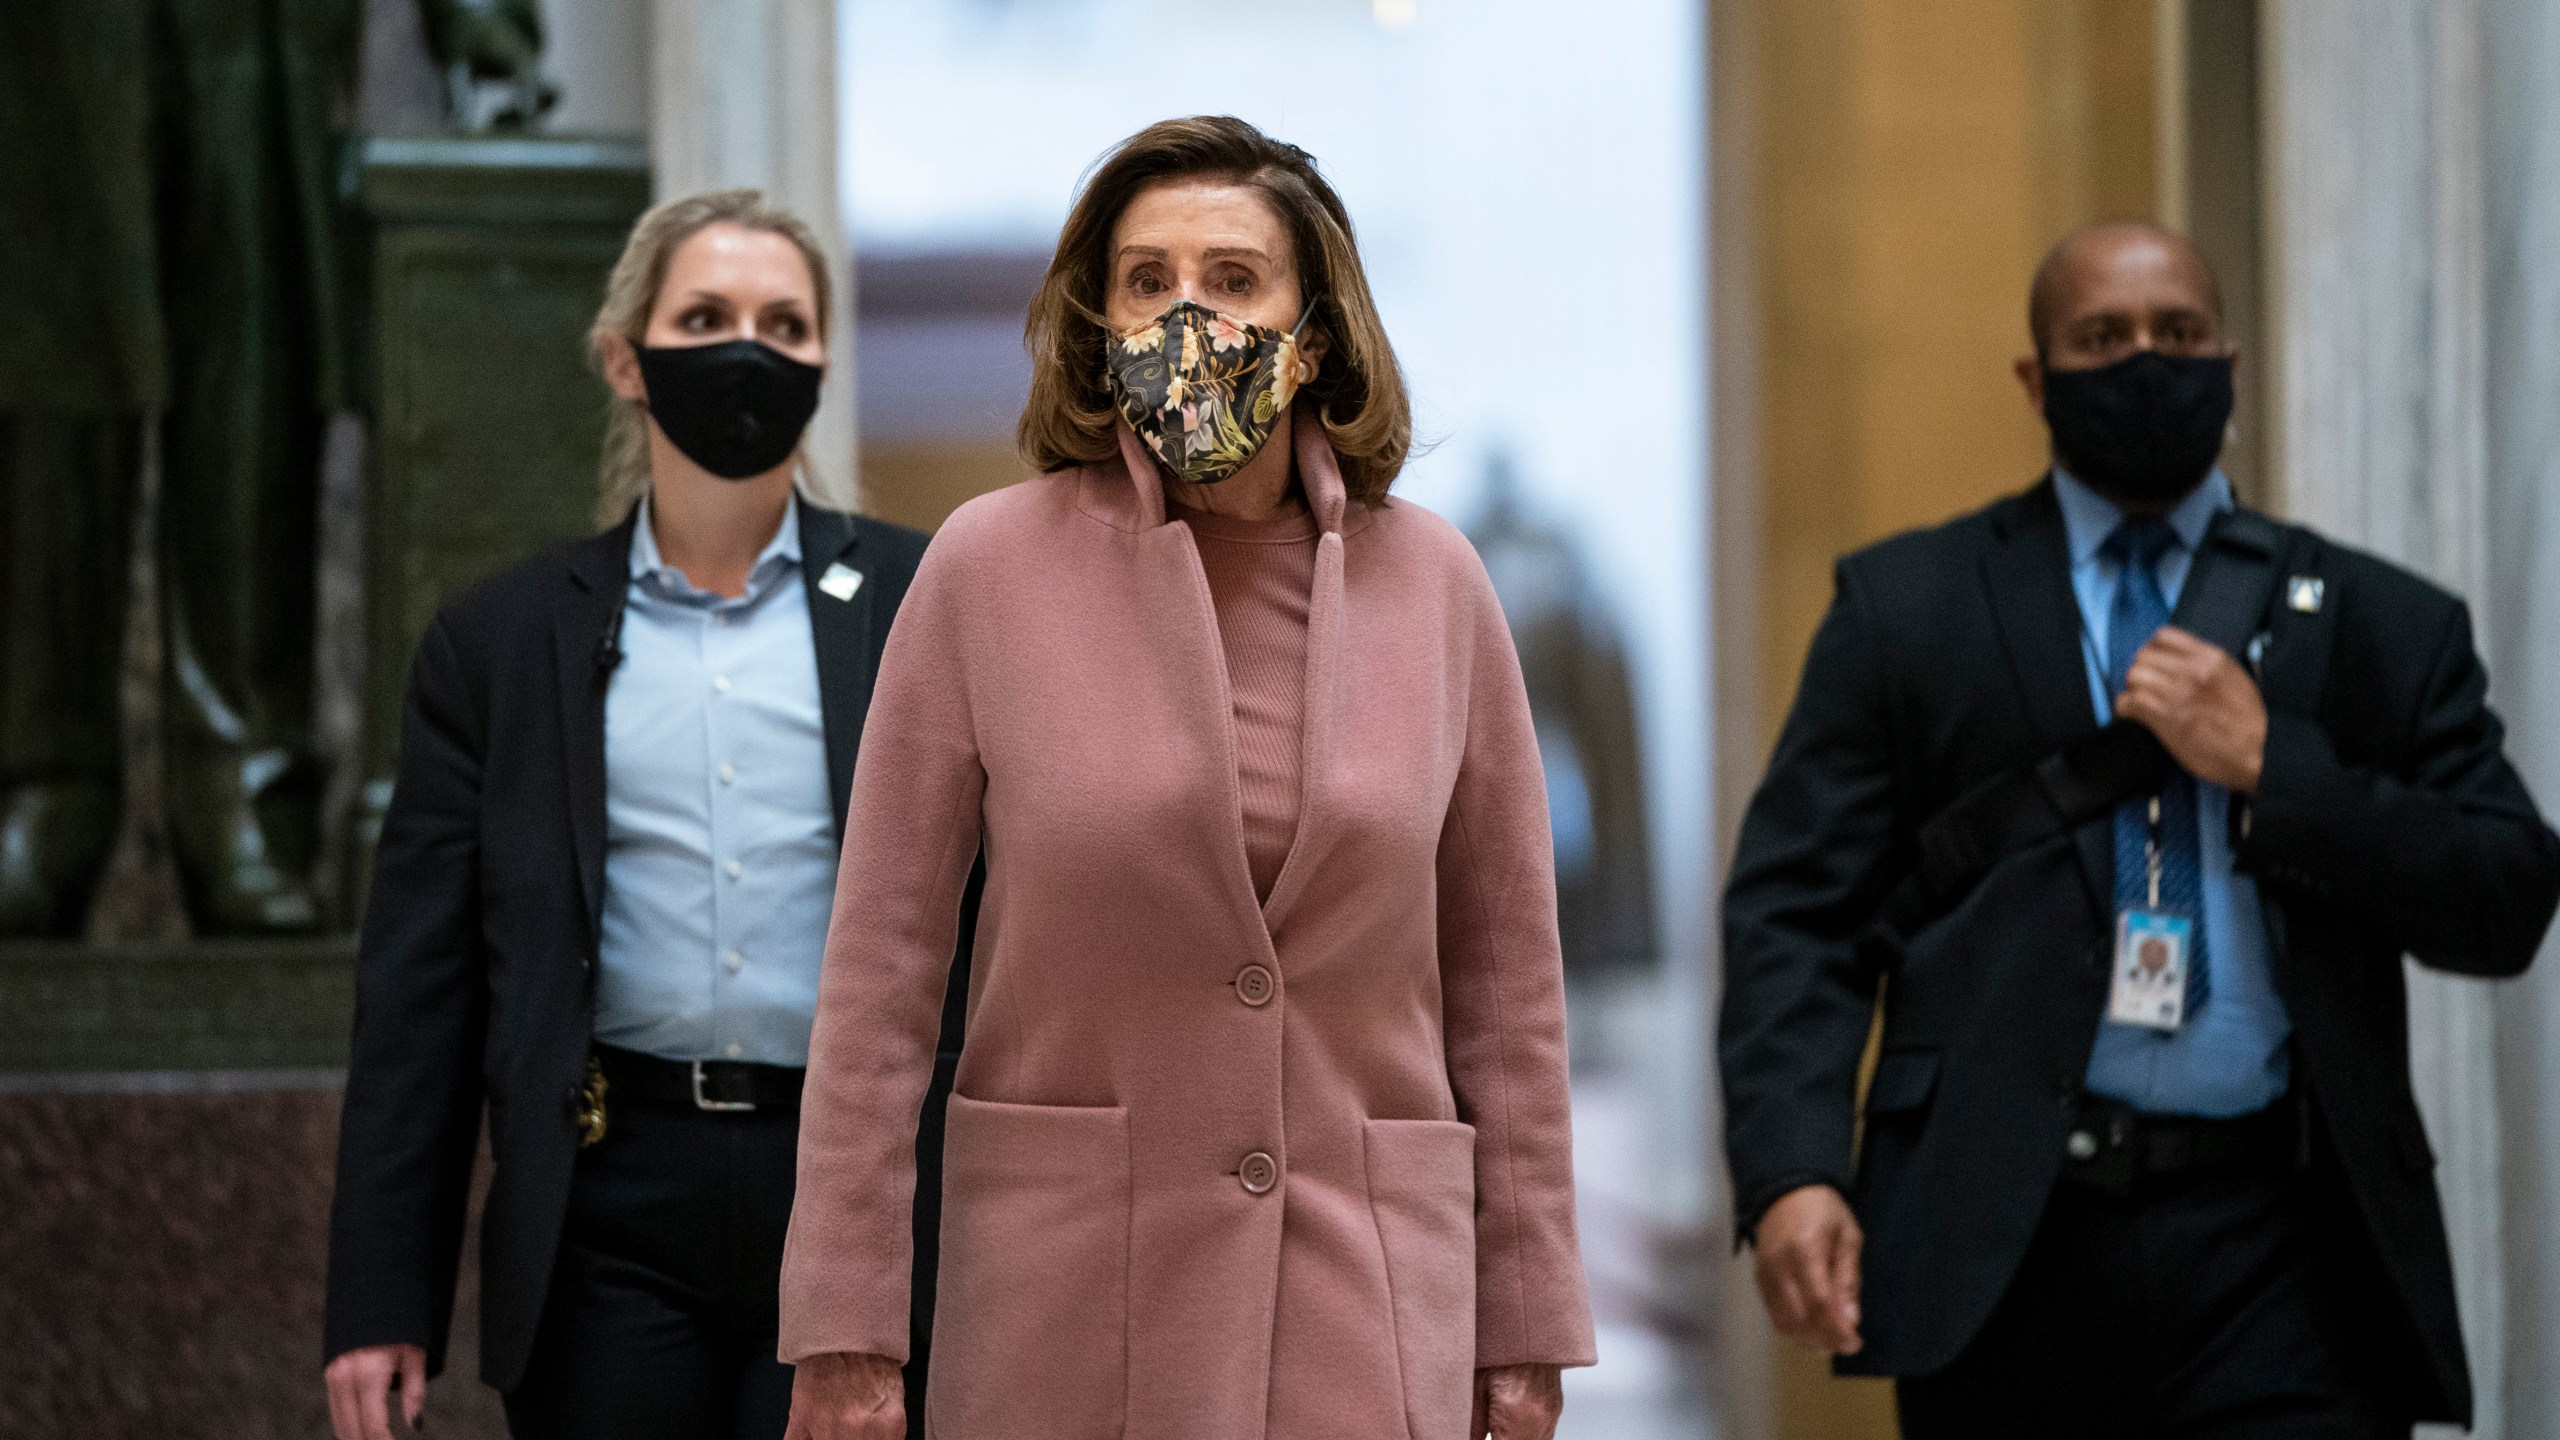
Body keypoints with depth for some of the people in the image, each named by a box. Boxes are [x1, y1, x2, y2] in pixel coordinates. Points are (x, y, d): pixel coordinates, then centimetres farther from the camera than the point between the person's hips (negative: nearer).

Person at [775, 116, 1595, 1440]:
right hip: (1061, 1292, -1)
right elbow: (882, 954, -1)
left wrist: (1523, 1325, 7)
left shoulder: (1429, 584, 4)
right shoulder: (988, 568, -1)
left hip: (1364, 1299, 1)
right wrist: (845, 1331, -5)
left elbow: (1503, 966, 9)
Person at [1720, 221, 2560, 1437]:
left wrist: (2269, 766, -6)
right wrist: (1791, 1174, -13)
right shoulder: (1907, 607, 11)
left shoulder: (2373, 625, 13)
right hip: (2003, 1244, 0)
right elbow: (1793, 912, 3)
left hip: (2276, 1255, 0)